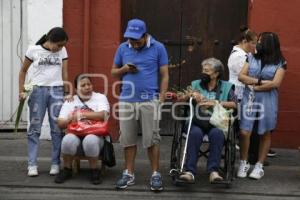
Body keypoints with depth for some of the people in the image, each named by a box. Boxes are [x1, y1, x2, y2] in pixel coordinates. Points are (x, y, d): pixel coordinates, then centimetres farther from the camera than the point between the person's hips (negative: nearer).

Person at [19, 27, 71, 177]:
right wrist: (21, 90, -1)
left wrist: (67, 93, -1)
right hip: (37, 90, -2)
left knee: (57, 129, 2)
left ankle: (55, 164, 10)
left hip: (57, 91, 2)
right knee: (34, 128, 2)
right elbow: (23, 71, 7)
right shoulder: (33, 50, -1)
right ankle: (32, 164, 8)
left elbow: (64, 73, 5)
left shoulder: (62, 51, 5)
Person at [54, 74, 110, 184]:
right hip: (75, 134, 2)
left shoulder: (100, 97, 8)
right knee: (68, 140, -32)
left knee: (90, 140, -36)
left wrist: (81, 114, -12)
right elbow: (60, 123, 9)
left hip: (95, 135, -2)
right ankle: (67, 169, -7)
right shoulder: (70, 101, 16)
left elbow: (102, 115, -12)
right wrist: (70, 119, -12)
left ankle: (94, 171, -13)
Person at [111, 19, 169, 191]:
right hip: (126, 100, 3)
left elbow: (164, 75, 2)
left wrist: (161, 98, -6)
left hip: (149, 101, -3)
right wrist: (124, 69, -5)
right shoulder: (123, 48, 9)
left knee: (152, 140, 0)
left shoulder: (158, 48, 0)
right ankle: (129, 174, 18)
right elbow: (114, 72, 17)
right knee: (128, 139, 7)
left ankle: (156, 174, 12)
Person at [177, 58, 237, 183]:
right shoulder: (196, 84, 20)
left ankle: (213, 171, -35)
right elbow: (179, 99, 12)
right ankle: (189, 171, -37)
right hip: (197, 122, 1)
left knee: (217, 134, -35)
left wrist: (215, 103, -11)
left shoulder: (226, 87, 14)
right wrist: (190, 95, -7)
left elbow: (234, 104, -2)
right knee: (195, 133, -33)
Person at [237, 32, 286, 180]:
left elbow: (275, 83, -9)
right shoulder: (252, 58, 9)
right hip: (249, 99, 2)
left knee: (265, 133, 4)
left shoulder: (280, 63, 1)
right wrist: (259, 81, -9)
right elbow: (241, 76, 2)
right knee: (244, 132, -4)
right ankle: (243, 163, 13)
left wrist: (255, 87, -8)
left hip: (268, 101, -2)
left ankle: (259, 166, 17)